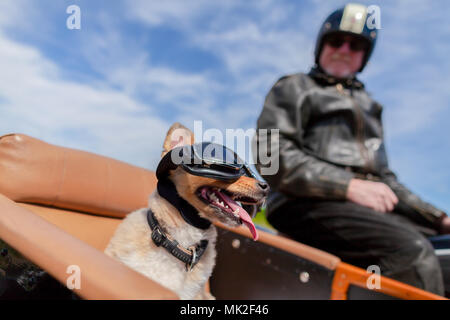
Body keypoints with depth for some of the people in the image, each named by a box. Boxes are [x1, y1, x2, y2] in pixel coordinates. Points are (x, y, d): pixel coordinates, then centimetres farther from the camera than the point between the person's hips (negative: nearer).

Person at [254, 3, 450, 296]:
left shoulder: (367, 105, 31)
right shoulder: (294, 89, 12)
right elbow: (271, 157, -6)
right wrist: (349, 186, -15)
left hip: (371, 207, 7)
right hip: (306, 205, -6)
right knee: (413, 252, -30)